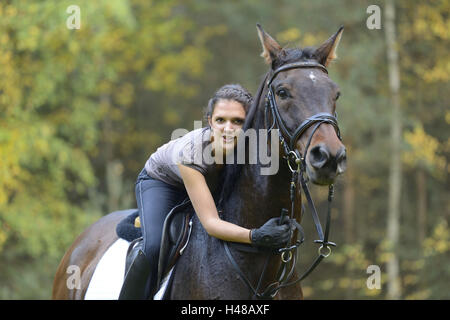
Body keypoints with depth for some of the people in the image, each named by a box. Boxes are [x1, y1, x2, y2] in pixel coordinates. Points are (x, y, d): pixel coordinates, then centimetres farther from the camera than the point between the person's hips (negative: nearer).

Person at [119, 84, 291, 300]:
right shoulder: (190, 152, -43)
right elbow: (210, 222, -46)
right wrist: (255, 236, -61)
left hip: (214, 184, 5)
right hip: (161, 182, -5)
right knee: (154, 248, -27)